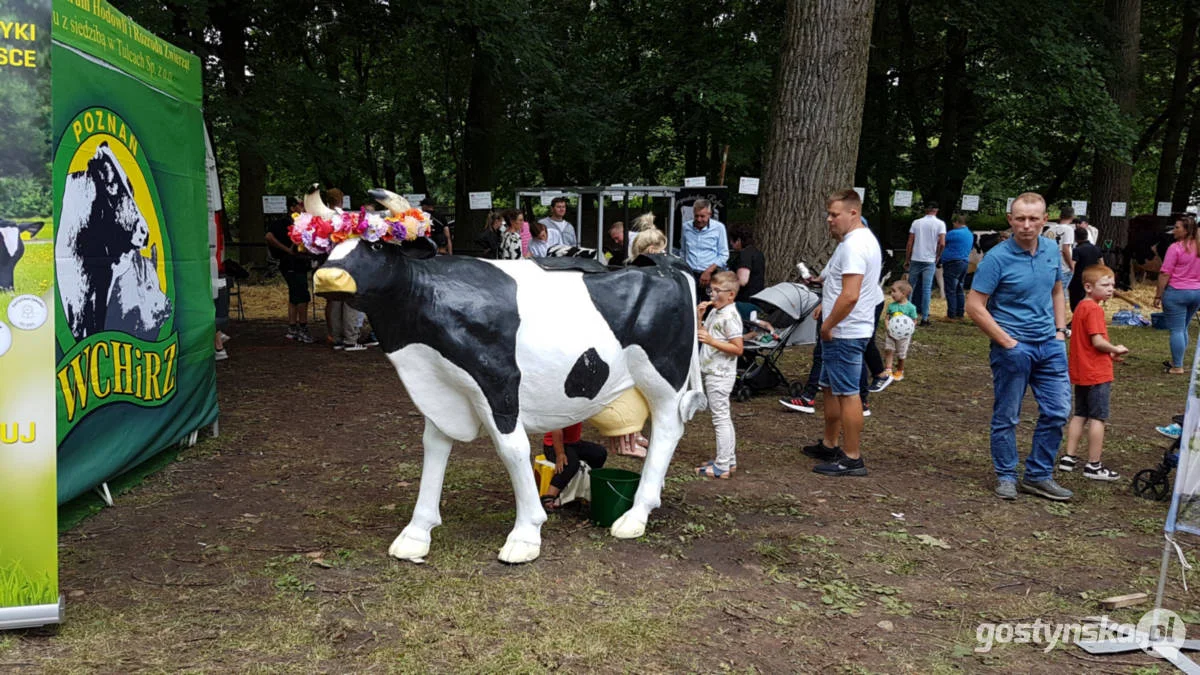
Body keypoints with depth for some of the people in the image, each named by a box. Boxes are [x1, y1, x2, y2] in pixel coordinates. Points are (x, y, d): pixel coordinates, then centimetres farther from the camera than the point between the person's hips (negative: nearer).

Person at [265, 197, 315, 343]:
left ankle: (292, 330, 15)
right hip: (291, 265, -9)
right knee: (303, 297, -13)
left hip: (300, 265, 9)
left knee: (295, 298, 11)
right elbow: (269, 237, -21)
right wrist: (288, 250, -21)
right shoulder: (282, 222, -9)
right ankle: (303, 329, -9)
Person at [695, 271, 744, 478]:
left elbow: (738, 349, -20)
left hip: (720, 374, -10)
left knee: (721, 418, -6)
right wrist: (699, 317, 2)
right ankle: (729, 461, 27)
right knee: (723, 418, 17)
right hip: (712, 373, 10)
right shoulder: (714, 312, 12)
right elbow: (700, 335, 17)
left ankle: (722, 466, -1)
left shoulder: (730, 317, -16)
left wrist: (711, 340, -25)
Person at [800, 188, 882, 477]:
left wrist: (828, 325, -18)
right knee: (830, 388, 19)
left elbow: (850, 295, -27)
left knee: (848, 393, -6)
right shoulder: (861, 239, 15)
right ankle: (829, 445, 32)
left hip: (844, 333, -11)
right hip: (841, 332, 11)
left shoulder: (854, 246, -20)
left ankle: (852, 459, 0)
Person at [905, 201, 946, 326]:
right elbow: (942, 244, -11)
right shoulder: (940, 224, -2)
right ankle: (924, 318, -1)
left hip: (915, 259, 2)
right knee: (926, 289, 0)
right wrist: (937, 257, 5)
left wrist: (907, 260, 9)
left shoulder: (916, 222, 4)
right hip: (929, 261, -1)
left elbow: (910, 243, 2)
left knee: (910, 287, 12)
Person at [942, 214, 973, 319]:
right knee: (959, 289, 15)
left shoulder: (953, 233, -13)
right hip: (964, 262, 8)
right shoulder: (970, 234, 15)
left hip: (953, 263, -8)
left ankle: (951, 315, -6)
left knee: (951, 290, -5)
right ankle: (960, 314, 18)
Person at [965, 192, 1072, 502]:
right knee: (1006, 416, 5)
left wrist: (1060, 330, 8)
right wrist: (1007, 343, -15)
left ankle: (1038, 475, 21)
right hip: (1013, 347, -5)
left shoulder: (1052, 251, 4)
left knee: (1057, 411, 7)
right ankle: (1006, 476, 21)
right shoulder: (997, 258, -14)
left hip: (1050, 345, 6)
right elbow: (974, 306, -15)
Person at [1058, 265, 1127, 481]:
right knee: (1098, 418, -2)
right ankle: (1093, 465, 2)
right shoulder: (1094, 309, -17)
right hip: (1096, 374, -9)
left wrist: (1108, 353, 12)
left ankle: (1068, 458, 19)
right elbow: (1098, 341, -23)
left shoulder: (1081, 306, 11)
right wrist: (1116, 349, -6)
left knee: (1080, 415, 16)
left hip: (1081, 373, 9)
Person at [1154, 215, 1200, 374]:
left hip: (1176, 291, -7)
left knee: (1176, 330, -2)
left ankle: (1177, 367, -1)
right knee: (1183, 329, 18)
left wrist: (1158, 295, -9)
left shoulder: (1175, 248, -14)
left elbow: (1165, 274, -14)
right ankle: (1176, 361, 26)